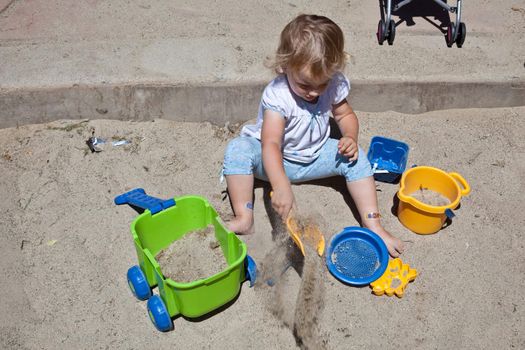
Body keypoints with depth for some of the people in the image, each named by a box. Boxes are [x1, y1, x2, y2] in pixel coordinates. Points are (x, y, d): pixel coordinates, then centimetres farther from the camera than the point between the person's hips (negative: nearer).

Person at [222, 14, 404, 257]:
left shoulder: (334, 84, -15)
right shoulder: (277, 95, -31)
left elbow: (345, 114, 5)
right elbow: (271, 144, -41)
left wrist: (350, 138, -19)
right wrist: (281, 187, -54)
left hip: (314, 157, 4)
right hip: (276, 160, -4)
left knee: (355, 158, -18)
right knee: (238, 149, -31)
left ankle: (372, 224, -12)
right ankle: (244, 219, -27)